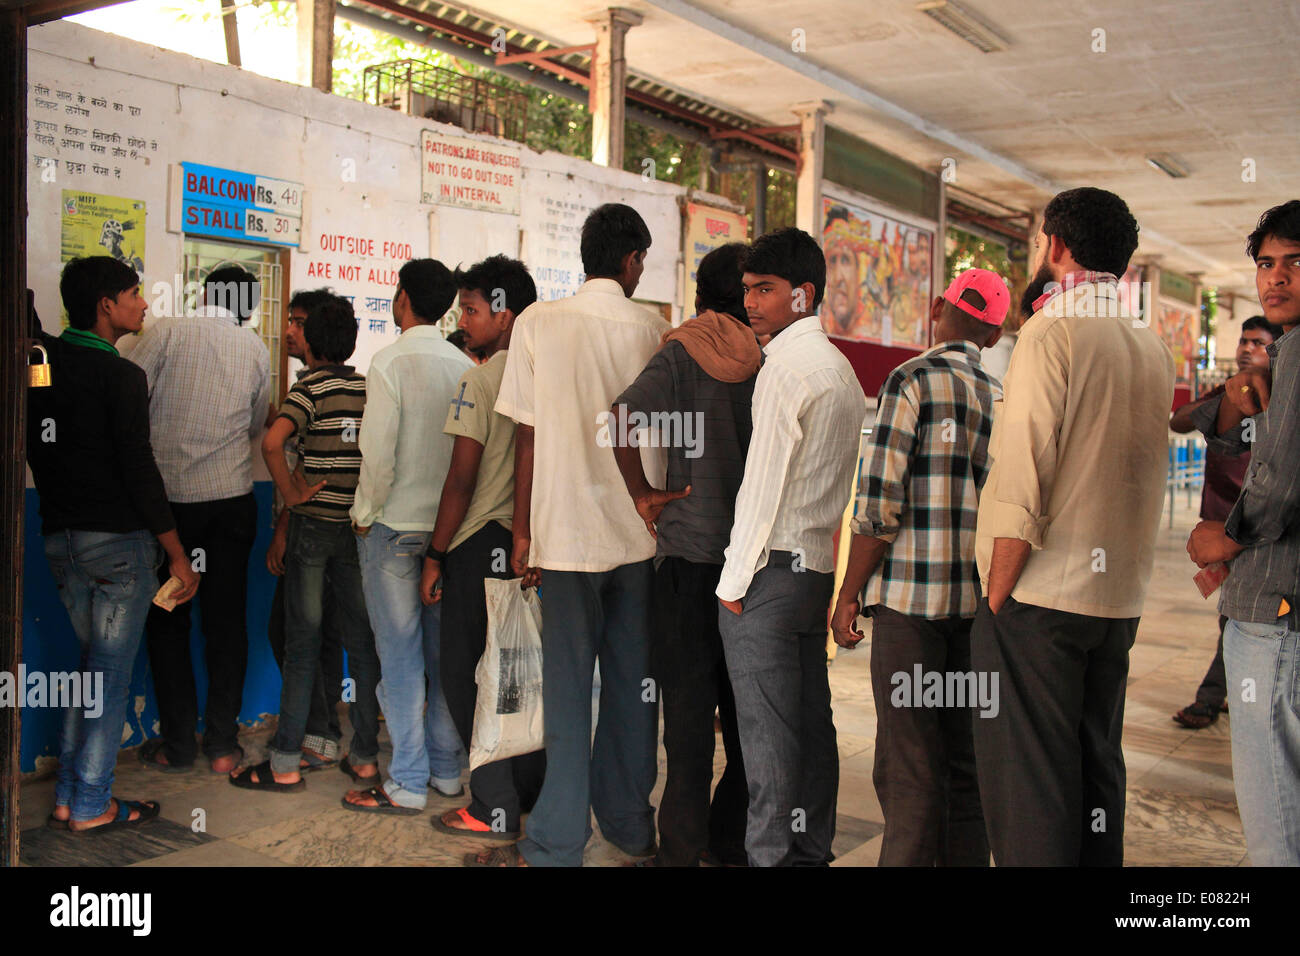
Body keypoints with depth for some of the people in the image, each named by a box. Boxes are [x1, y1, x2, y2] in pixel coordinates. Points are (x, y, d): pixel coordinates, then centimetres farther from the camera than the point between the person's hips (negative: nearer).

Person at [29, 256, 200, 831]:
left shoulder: (42, 362, 8)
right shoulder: (120, 375, -14)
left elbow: (36, 450, 14)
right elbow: (138, 470, -17)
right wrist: (178, 555, -12)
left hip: (60, 538, 7)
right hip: (118, 540, -7)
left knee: (94, 664, 19)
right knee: (112, 674, 3)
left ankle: (67, 798, 22)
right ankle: (91, 806, 10)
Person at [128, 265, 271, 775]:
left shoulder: (167, 332, -4)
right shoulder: (257, 350, 5)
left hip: (169, 496, -2)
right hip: (232, 498, 2)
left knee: (168, 621, 9)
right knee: (227, 621, 8)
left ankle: (177, 745, 14)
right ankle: (222, 743, 13)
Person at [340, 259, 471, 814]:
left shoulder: (391, 362, -11)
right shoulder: (464, 366, 4)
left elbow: (378, 453, -17)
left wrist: (364, 514, -4)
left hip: (394, 524, -5)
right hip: (449, 525, 5)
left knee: (400, 654, 1)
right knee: (443, 649, 12)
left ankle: (408, 784, 6)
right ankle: (446, 769, 22)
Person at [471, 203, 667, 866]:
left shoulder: (538, 323, -3)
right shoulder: (654, 330, 2)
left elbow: (528, 437, -4)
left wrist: (522, 530, 3)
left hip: (569, 533, -2)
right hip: (640, 535, 3)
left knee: (567, 688, 3)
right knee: (633, 682, 13)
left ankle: (556, 846, 9)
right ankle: (630, 823, 26)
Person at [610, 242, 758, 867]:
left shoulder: (681, 353, -6)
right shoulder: (766, 362, 3)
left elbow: (621, 418, -21)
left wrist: (642, 497, -11)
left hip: (688, 547, -3)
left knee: (688, 704, 3)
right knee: (744, 704, 13)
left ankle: (682, 849, 11)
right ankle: (734, 841, 25)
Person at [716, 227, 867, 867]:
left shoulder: (785, 366, -12)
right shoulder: (841, 367, 17)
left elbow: (763, 482, -15)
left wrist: (735, 579, -11)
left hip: (772, 569, -9)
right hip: (818, 566, 9)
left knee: (766, 732, -3)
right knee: (812, 723, 13)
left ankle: (771, 855, 3)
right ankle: (812, 850, 23)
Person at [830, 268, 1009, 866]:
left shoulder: (913, 380, -6)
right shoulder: (1006, 397, 10)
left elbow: (879, 502, -12)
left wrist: (848, 595, -5)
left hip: (911, 595, -6)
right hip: (979, 599, 6)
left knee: (909, 768, -1)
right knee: (964, 758, 15)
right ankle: (966, 858, 23)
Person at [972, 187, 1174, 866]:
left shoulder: (1052, 333, -12)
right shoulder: (1154, 347, 11)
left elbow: (1022, 485, -17)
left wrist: (996, 601, -12)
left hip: (1041, 595, -7)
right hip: (1120, 596, 8)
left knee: (1027, 784, 0)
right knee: (1096, 767, 17)